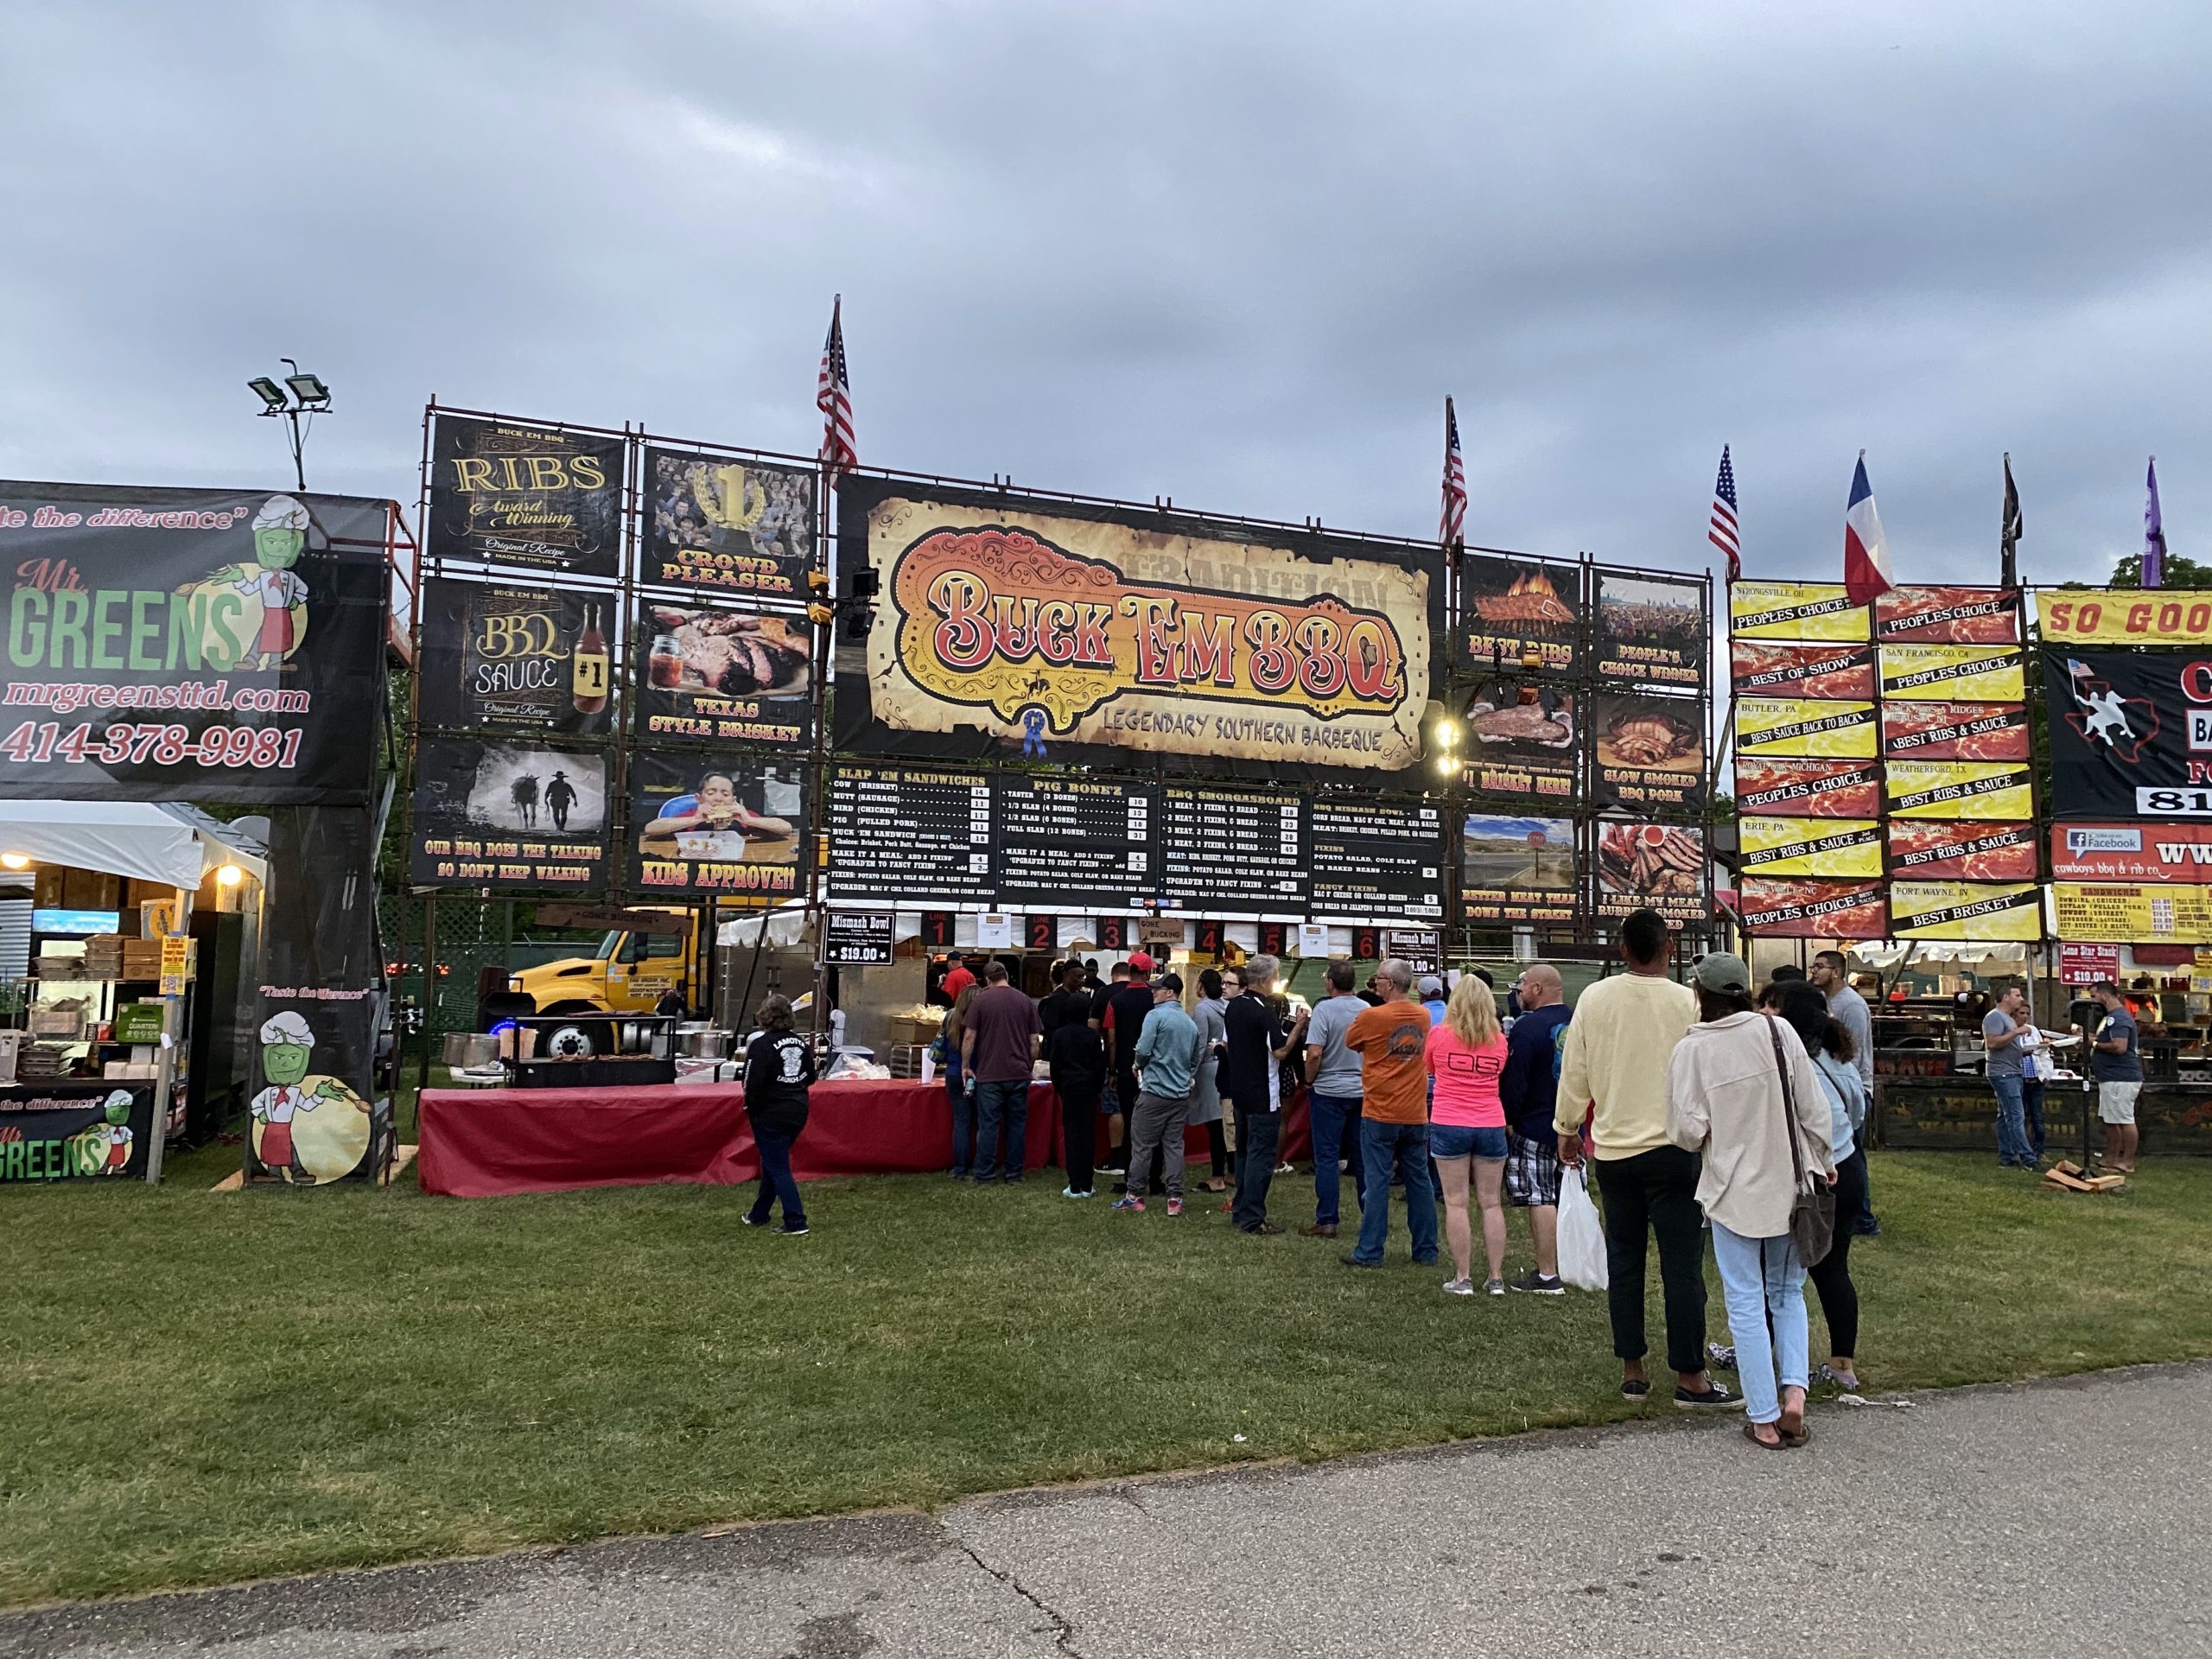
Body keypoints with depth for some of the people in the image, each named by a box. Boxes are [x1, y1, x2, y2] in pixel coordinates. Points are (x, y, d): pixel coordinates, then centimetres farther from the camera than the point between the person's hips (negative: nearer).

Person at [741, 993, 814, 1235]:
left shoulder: (762, 1044, -16)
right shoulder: (800, 1042, 4)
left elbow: (753, 1083, -19)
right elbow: (810, 1077, 11)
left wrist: (750, 1107, -3)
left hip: (770, 1115, -7)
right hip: (798, 1112, 7)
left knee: (779, 1168, -1)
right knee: (772, 1162, 20)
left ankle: (796, 1223, -4)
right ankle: (759, 1215, 32)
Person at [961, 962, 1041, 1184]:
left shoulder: (980, 1001, -3)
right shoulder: (1025, 1001, 5)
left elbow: (969, 1037, -6)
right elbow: (1034, 1041, 7)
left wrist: (966, 1066, 4)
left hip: (989, 1075, -2)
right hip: (1019, 1074, 2)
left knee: (988, 1125, 3)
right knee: (1017, 1124, 9)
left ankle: (985, 1176, 6)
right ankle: (1014, 1174, 13)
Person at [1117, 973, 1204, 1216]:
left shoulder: (1155, 1016, -10)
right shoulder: (1191, 1023, 9)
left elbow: (1143, 1051, -15)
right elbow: (1195, 1060, 16)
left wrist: (1140, 1066, 4)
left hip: (1154, 1091, -6)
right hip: (1181, 1094, 6)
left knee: (1142, 1145, 3)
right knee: (1174, 1145, 7)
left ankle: (1135, 1195, 8)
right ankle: (1175, 1198, 4)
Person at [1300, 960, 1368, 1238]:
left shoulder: (1324, 1009, -14)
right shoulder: (1368, 1010, 1)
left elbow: (1314, 1054, -20)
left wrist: (1308, 1081, -5)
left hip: (1328, 1091, -5)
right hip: (1362, 1091, 5)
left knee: (1327, 1158, 1)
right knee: (1362, 1157, 12)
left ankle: (1327, 1221, 2)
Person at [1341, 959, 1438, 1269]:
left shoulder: (1371, 1017, -14)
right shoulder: (1423, 1016, 2)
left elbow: (1350, 1043, 4)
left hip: (1379, 1115, -4)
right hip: (1416, 1115, 5)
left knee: (1377, 1182, 0)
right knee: (1419, 1181, 11)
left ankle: (1370, 1253, 3)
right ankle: (1426, 1250, 17)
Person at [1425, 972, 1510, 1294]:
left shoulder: (1439, 1035, -4)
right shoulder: (1499, 1041, 2)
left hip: (1449, 1125, -2)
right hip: (1491, 1126, 2)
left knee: (1456, 1203, 2)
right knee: (1491, 1203, 9)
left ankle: (1462, 1277, 3)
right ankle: (1496, 1277, 13)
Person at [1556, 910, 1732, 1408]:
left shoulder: (1594, 998, -2)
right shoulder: (1687, 1002, -10)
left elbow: (1573, 1070, 4)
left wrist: (1567, 1129, 16)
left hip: (1612, 1150, 3)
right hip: (1671, 1149, -3)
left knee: (1623, 1262, 12)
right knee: (1682, 1265, 3)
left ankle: (1631, 1371, 18)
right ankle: (1690, 1377, 6)